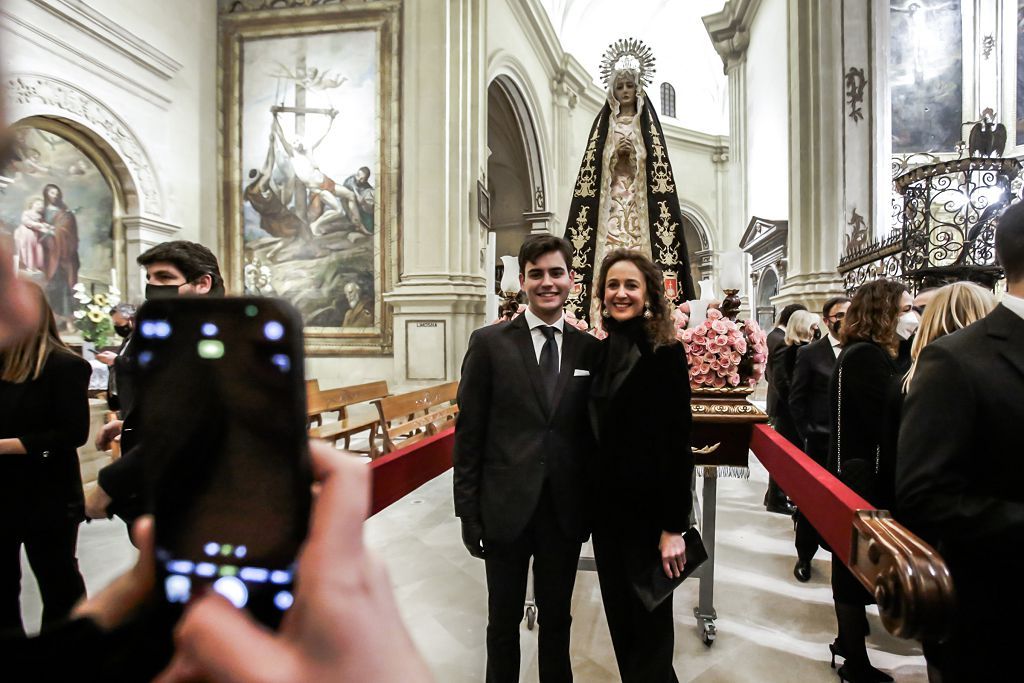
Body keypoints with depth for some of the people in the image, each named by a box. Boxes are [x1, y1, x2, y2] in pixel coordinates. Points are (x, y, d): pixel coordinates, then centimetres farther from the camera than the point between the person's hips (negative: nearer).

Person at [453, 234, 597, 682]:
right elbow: (468, 433, -5)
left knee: (557, 618, 20)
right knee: (504, 620, 17)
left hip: (566, 511, 2)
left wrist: (593, 506, 5)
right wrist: (468, 510, -6)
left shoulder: (589, 349, 2)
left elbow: (594, 434, 5)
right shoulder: (489, 343, -5)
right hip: (507, 509, -2)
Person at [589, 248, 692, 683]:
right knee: (620, 619, 19)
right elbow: (595, 436, 9)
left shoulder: (666, 354, -13)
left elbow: (677, 445, -15)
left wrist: (674, 527, -16)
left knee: (650, 622, 11)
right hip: (606, 508, 6)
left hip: (649, 509, -6)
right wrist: (589, 504, 8)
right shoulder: (599, 352, 4)